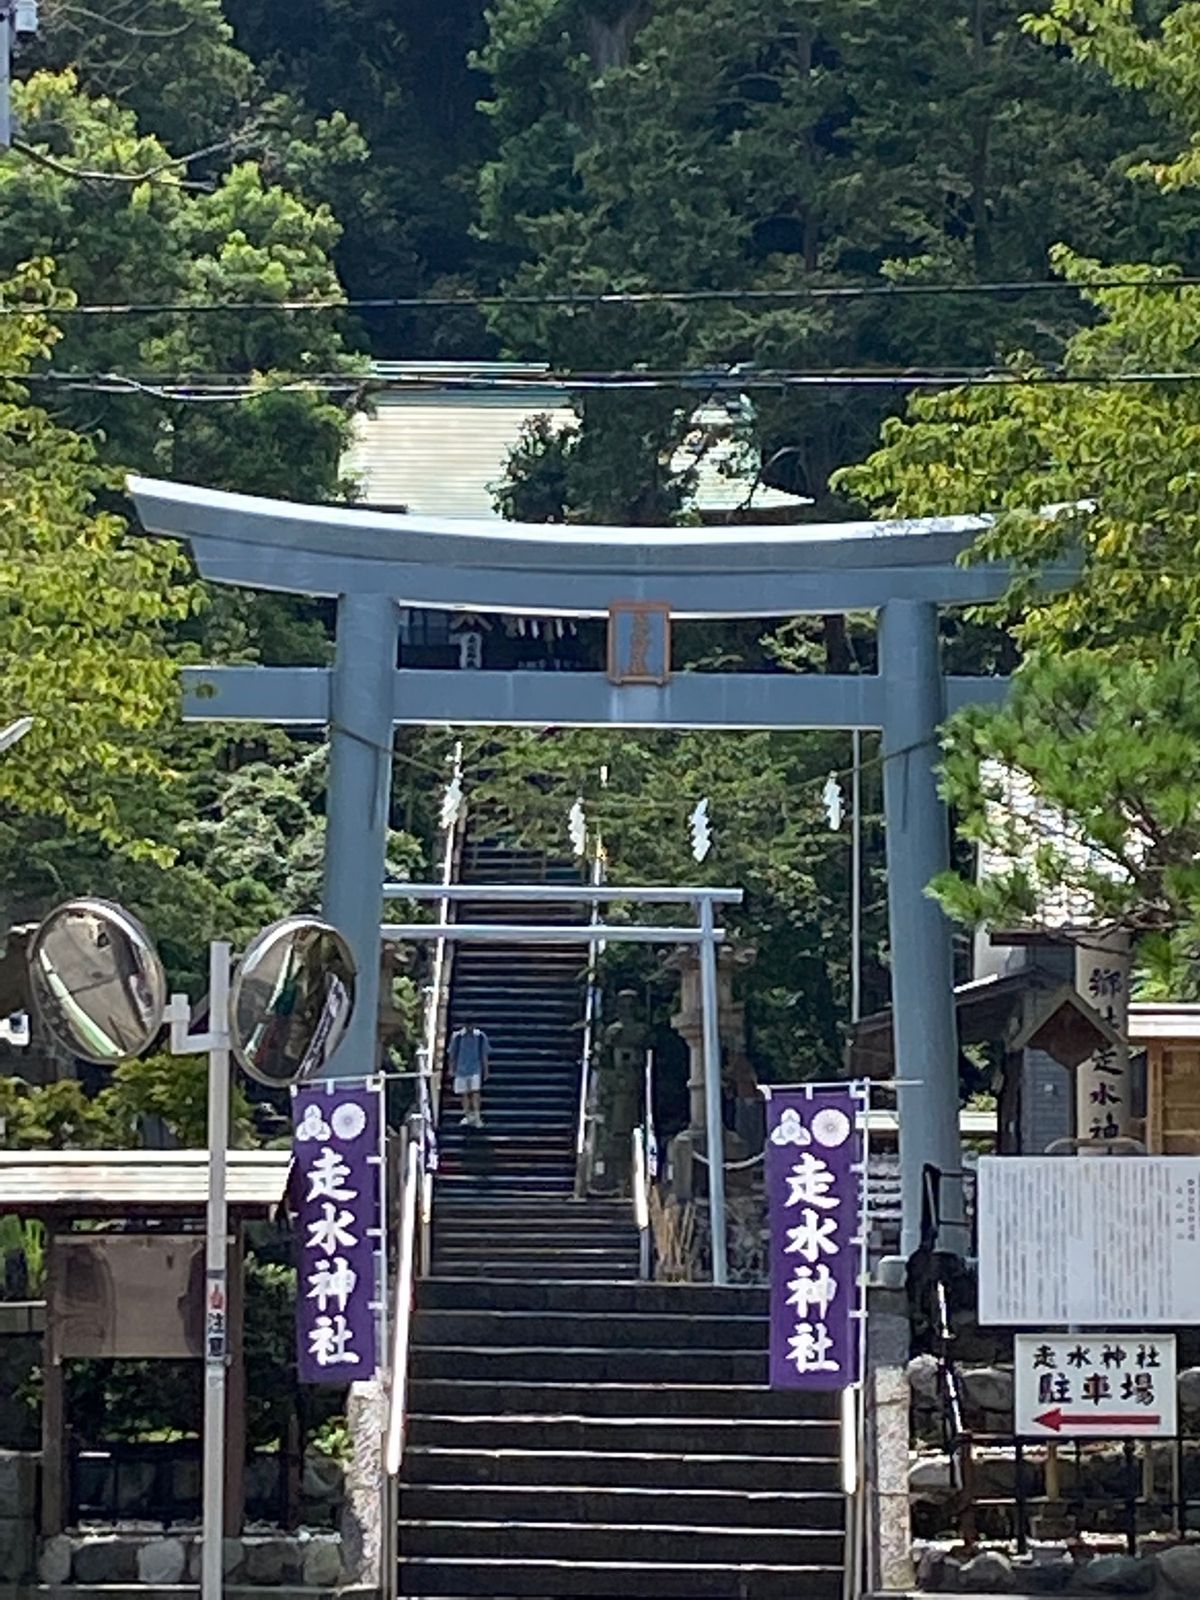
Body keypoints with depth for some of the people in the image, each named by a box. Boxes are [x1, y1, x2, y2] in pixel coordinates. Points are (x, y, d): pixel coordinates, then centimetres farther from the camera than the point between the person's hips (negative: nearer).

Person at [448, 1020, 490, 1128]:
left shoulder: (480, 1037, -1)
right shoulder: (457, 1037, 0)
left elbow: (484, 1055, 5)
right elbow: (452, 1054, 7)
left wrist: (485, 1070, 3)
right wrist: (452, 1069, 5)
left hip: (476, 1069, -2)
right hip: (461, 1069, 2)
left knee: (476, 1091, -13)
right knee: (464, 1093, 5)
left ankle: (477, 1116, -14)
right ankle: (467, 1115, 14)